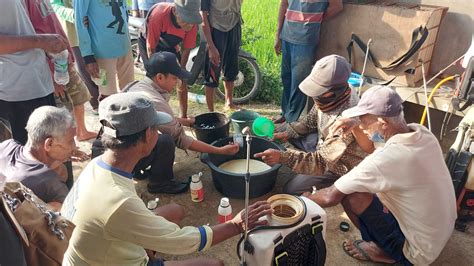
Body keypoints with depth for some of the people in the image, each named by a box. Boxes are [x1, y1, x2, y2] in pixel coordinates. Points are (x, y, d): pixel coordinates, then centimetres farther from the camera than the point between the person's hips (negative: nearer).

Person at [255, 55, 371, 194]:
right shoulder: (331, 96, -16)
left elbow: (323, 162, -38)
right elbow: (311, 120, 5)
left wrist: (283, 157, -46)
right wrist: (288, 133, -6)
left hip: (341, 165, -7)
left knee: (290, 190, -6)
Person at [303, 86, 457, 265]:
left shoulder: (386, 159, -34)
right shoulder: (423, 133, -11)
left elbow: (330, 197, -25)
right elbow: (392, 121, 15)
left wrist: (307, 199, -4)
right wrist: (358, 120, 0)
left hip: (419, 252, -7)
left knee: (349, 193, -15)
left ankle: (384, 251, 7)